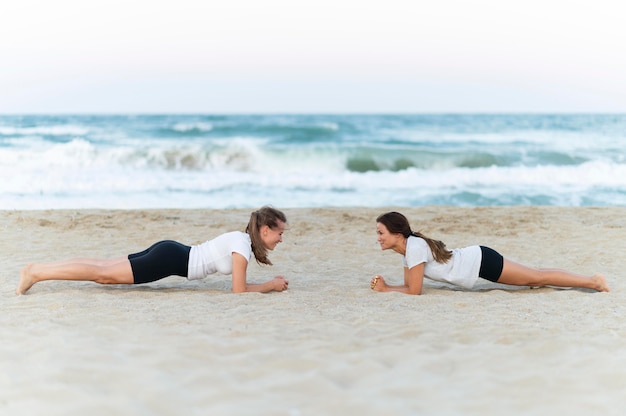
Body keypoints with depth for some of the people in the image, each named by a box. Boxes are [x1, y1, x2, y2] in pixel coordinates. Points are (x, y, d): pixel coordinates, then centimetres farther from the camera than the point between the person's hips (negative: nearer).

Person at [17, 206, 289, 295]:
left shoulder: (242, 237, 12)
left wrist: (270, 283, 16)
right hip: (170, 259, -8)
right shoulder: (243, 245, -15)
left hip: (170, 253, 8)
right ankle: (35, 274, -6)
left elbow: (237, 282, 23)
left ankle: (36, 269, 13)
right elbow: (239, 290, -16)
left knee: (104, 269, 10)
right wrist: (271, 285, -6)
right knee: (103, 274, -7)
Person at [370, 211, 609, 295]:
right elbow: (408, 285, 8)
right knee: (533, 277, 20)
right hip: (475, 261, 8)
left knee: (537, 278, 1)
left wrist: (385, 290, -15)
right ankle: (593, 282, 33)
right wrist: (384, 285, -6)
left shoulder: (414, 246, -24)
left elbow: (414, 291, -24)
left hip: (481, 262, -8)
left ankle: (594, 281, 12)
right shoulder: (406, 248, 2)